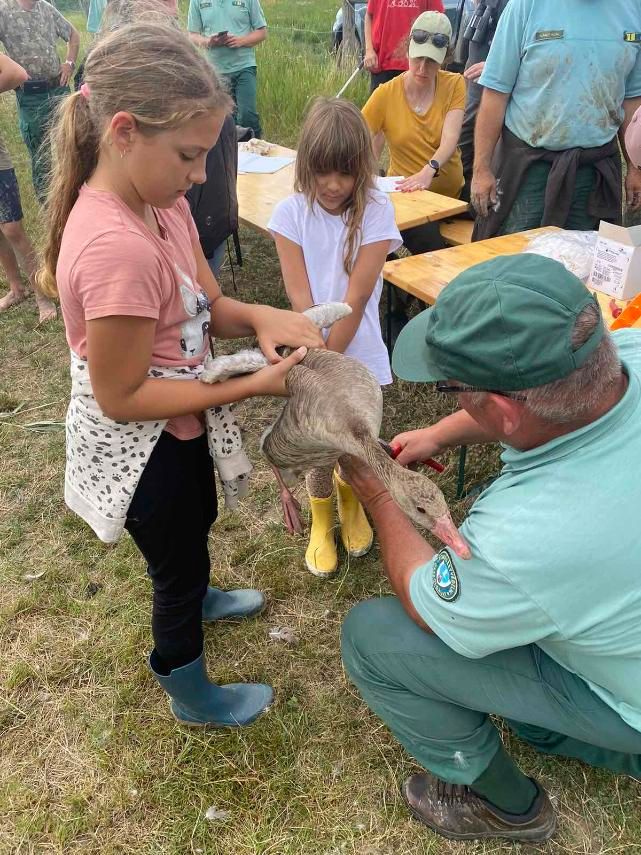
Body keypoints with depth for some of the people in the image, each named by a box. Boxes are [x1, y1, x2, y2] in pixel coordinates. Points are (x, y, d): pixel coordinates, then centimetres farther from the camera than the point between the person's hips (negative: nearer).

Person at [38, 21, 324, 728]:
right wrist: (251, 386, -27)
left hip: (176, 425, 8)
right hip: (142, 445, -8)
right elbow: (122, 397, -29)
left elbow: (206, 305, 1)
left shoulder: (160, 200, -8)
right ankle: (192, 697, 45)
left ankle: (193, 600, 66)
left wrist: (259, 317, -21)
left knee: (195, 527, 33)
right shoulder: (116, 248, -35)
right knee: (179, 564, 16)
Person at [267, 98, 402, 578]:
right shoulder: (292, 212, -7)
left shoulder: (376, 211, -10)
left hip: (359, 353, 0)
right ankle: (321, 521, 38)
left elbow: (356, 298, -15)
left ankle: (351, 504, 45)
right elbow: (300, 298, -12)